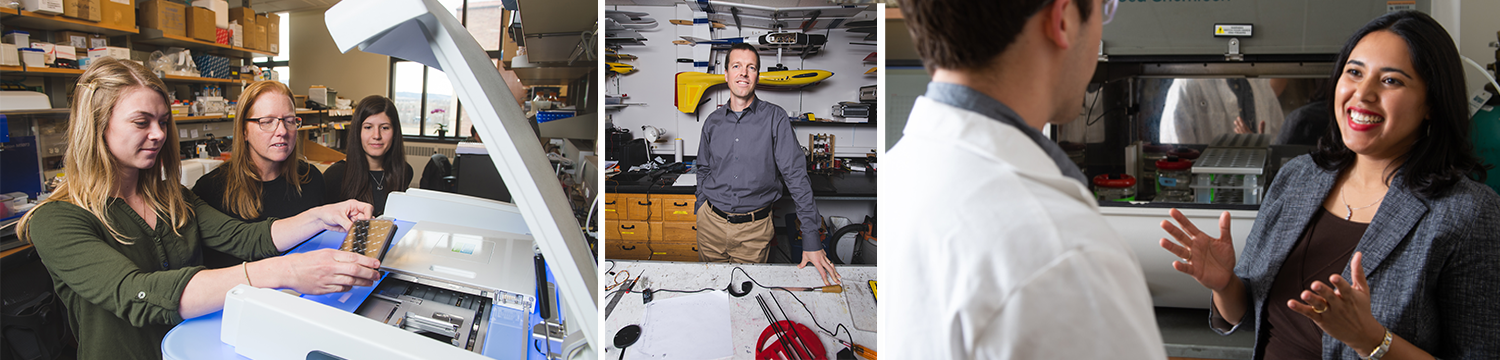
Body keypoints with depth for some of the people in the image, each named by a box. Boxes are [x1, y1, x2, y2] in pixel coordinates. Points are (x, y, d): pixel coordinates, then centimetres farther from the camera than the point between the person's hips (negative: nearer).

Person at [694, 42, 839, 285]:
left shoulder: (774, 118, -7)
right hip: (711, 223, 3)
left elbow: (796, 175, -11)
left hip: (754, 228, -3)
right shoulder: (713, 121, 5)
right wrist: (700, 209, 12)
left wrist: (811, 238, -16)